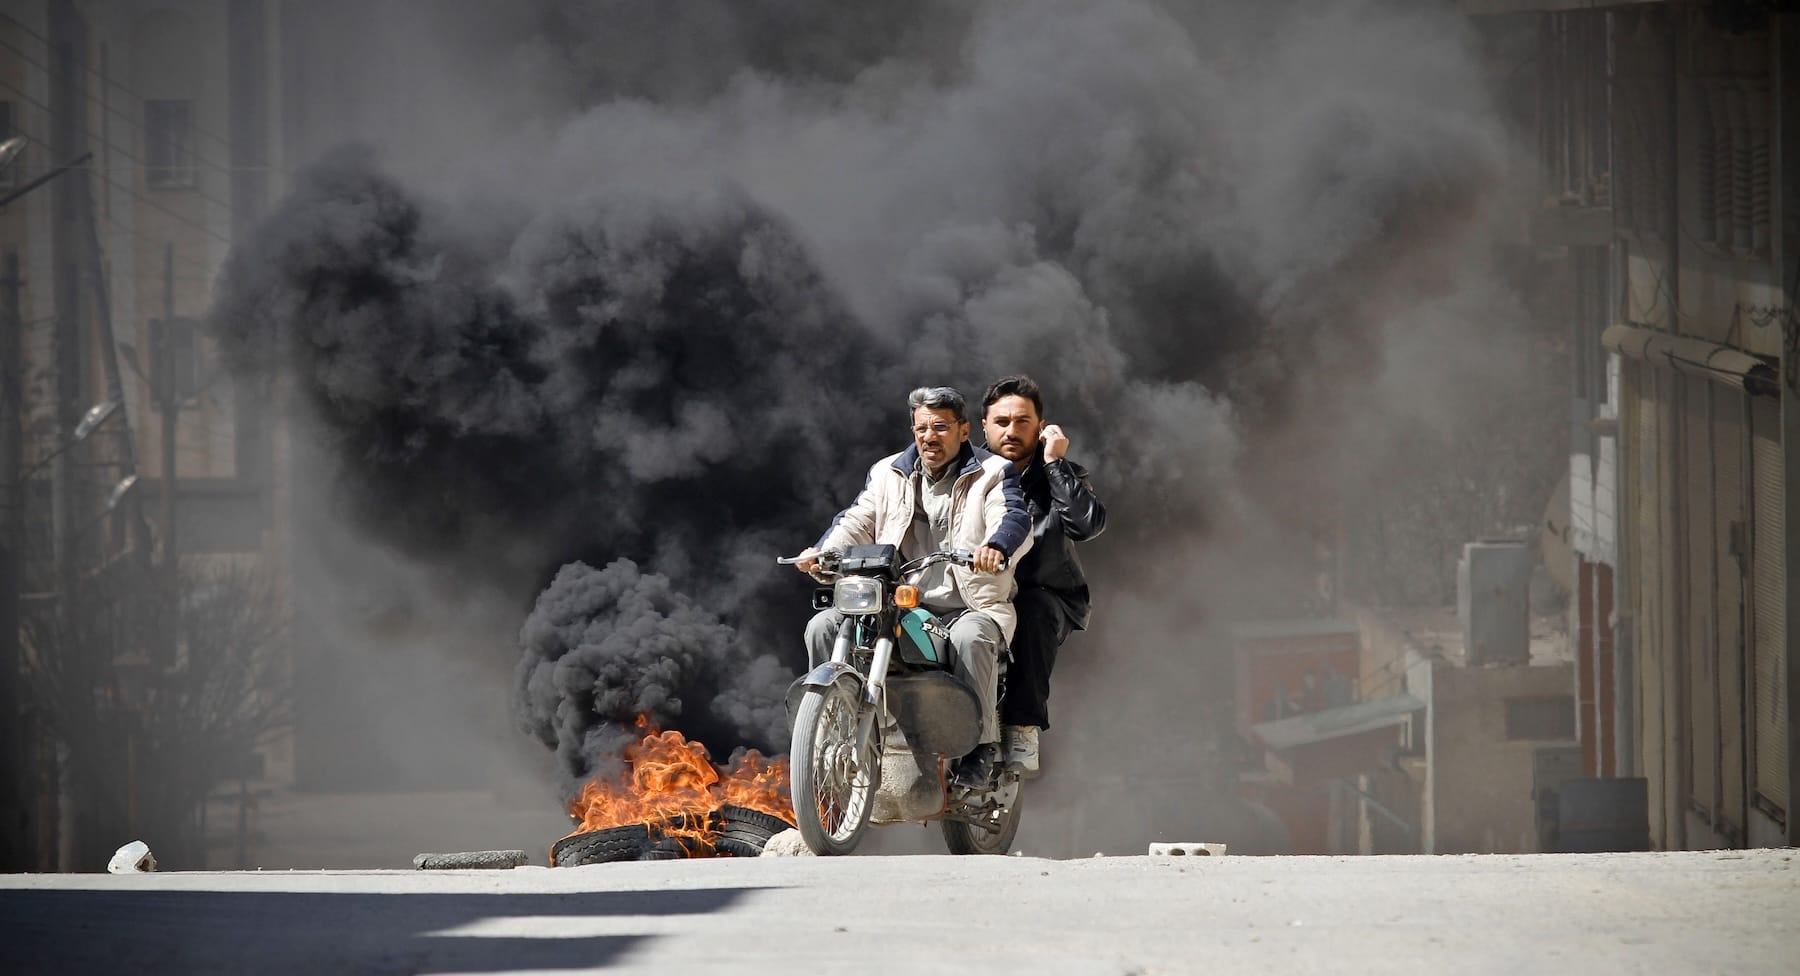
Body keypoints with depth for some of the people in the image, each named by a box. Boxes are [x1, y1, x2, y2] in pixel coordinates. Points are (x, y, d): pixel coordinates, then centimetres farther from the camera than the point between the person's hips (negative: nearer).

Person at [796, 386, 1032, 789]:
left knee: (970, 638, -38)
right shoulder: (888, 474, 17)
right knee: (823, 627, -14)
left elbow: (1016, 520, -14)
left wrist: (995, 548, -39)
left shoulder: (992, 474, 3)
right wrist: (823, 552, -15)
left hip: (970, 607, -4)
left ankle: (981, 746, -26)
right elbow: (858, 521, 7)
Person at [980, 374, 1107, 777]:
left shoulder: (1061, 476, 4)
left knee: (1030, 610, -37)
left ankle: (1023, 730, -33)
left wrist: (1054, 463, -15)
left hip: (1048, 597, -1)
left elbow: (1090, 523, -18)